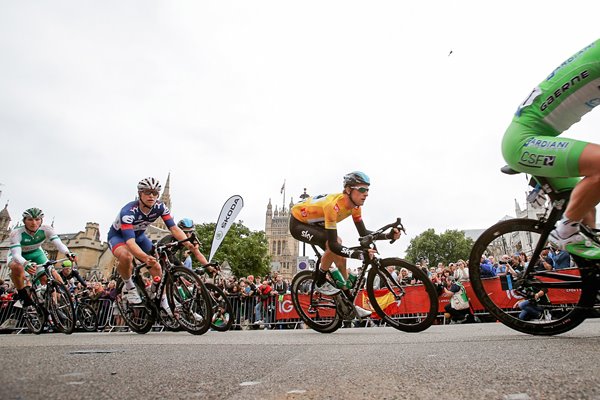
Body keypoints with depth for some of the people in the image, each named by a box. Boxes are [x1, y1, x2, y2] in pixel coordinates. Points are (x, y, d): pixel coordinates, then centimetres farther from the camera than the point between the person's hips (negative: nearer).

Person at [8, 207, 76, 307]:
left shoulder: (46, 229, -27)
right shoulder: (16, 233, -33)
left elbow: (58, 243, -37)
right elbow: (16, 254, -41)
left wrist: (68, 253, -58)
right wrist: (26, 264, -62)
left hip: (35, 253, 3)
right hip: (19, 255, -3)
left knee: (52, 274, -12)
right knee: (17, 267, -36)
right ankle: (22, 294, -14)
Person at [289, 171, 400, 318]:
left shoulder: (354, 205, -13)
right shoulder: (333, 205, -38)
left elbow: (363, 233, -6)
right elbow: (332, 244, -40)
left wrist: (389, 235, -19)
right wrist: (359, 254, -50)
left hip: (314, 223, 8)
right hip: (298, 223, -8)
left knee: (340, 257, 0)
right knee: (334, 246, -29)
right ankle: (320, 282, -5)